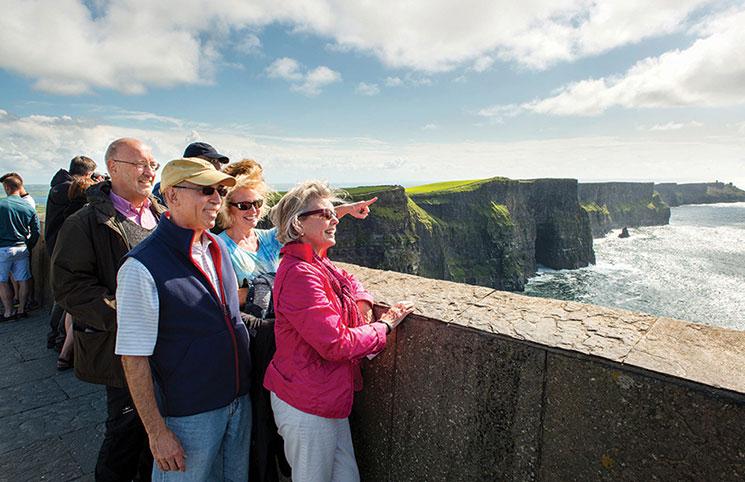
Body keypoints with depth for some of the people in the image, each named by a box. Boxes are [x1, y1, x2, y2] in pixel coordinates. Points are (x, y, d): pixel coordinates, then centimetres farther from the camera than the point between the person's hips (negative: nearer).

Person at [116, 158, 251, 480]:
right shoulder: (142, 268, -20)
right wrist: (157, 432, -13)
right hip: (188, 414, -6)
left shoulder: (218, 247, 0)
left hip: (240, 401, 6)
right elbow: (133, 357, -17)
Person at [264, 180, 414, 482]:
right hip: (308, 407, -9)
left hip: (329, 399, 9)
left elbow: (348, 281, 24)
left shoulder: (318, 265, 6)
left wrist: (362, 302, 2)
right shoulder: (300, 274, -25)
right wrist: (384, 326, -14)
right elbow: (336, 343, -27)